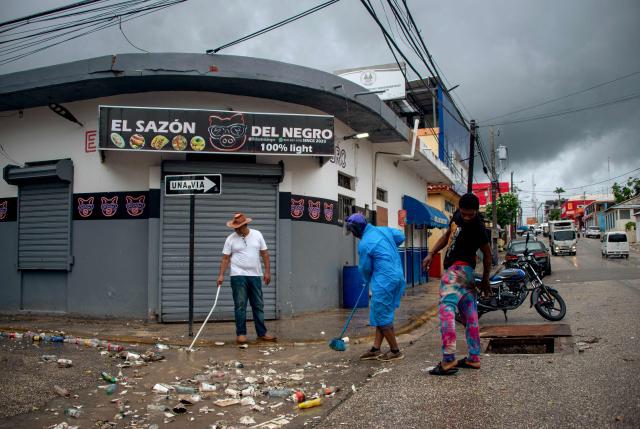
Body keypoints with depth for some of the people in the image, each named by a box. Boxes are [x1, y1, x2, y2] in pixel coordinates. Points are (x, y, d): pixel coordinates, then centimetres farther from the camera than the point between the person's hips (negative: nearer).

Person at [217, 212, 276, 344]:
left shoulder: (257, 235, 3)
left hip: (255, 276, 3)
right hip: (238, 276, -3)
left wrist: (267, 271, 2)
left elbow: (264, 254, 7)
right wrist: (221, 275, -12)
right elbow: (225, 258, -2)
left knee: (258, 306, 8)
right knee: (240, 306, -3)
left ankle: (262, 333, 16)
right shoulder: (231, 239, -2)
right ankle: (241, 334, 5)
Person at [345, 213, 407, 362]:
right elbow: (401, 237, 22)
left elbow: (365, 268, -3)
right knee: (382, 314, 15)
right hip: (397, 276, 9)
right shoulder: (383, 230, 6)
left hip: (384, 282, -9)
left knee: (382, 317, 4)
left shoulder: (364, 245, -15)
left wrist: (368, 281, 18)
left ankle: (396, 351, 13)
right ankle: (376, 349, 20)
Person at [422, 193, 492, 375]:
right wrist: (431, 254, 13)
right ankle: (473, 358, 15)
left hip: (459, 269, -9)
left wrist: (485, 280, 5)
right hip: (465, 272, 9)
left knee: (446, 309, -19)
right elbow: (447, 235, 22)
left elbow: (487, 254, -5)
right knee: (470, 315, 10)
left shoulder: (478, 227, -15)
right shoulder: (457, 215, 8)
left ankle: (448, 361, -26)